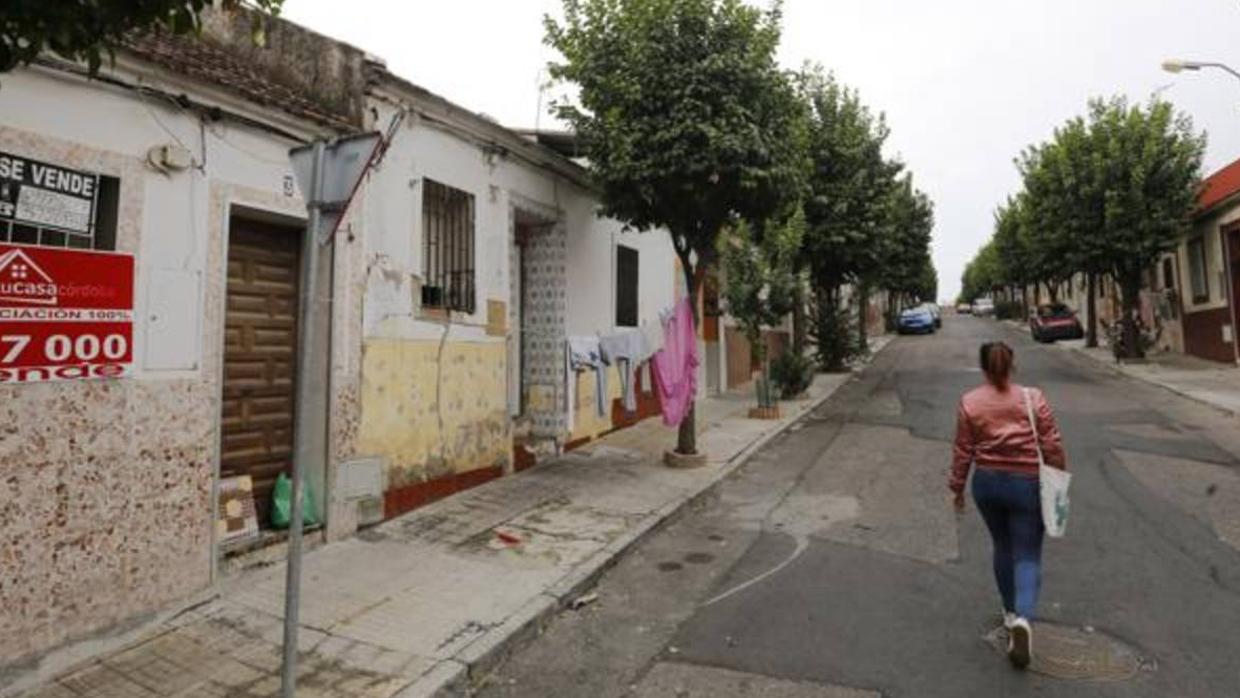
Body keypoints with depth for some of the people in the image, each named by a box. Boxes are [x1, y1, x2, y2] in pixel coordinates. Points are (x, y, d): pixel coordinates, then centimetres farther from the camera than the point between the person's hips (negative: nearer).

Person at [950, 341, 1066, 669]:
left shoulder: (969, 402, -5)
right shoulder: (1033, 398, -6)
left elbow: (963, 451, -3)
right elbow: (1052, 445, -4)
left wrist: (957, 488, 7)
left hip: (987, 483, 2)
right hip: (1026, 484, -1)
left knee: (1002, 547, 21)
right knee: (1027, 555, 4)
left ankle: (1011, 612, 34)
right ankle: (1022, 618, -16)